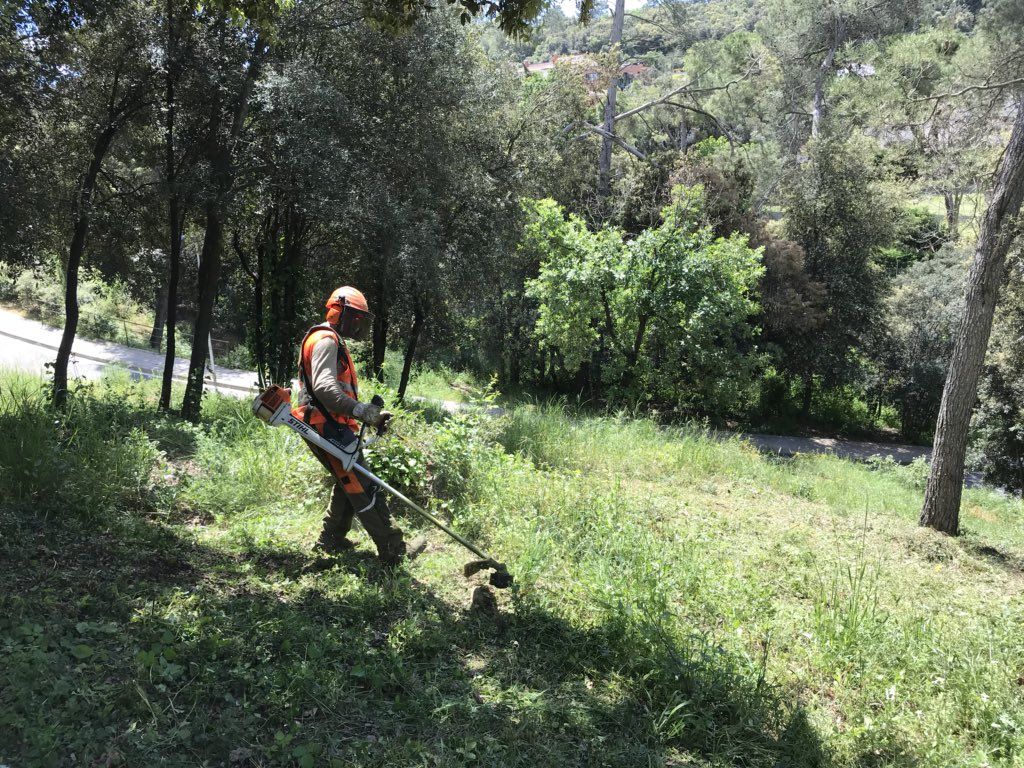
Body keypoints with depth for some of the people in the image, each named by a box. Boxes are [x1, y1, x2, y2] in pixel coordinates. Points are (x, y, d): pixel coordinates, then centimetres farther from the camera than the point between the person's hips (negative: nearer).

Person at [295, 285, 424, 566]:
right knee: (363, 488, -10)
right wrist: (360, 410, -33)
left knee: (348, 483, 21)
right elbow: (324, 388, -27)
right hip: (328, 427, -11)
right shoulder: (326, 340, -11)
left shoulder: (333, 342, 24)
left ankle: (332, 539, 31)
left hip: (329, 427, 11)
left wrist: (371, 414, 14)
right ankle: (392, 549, -8)